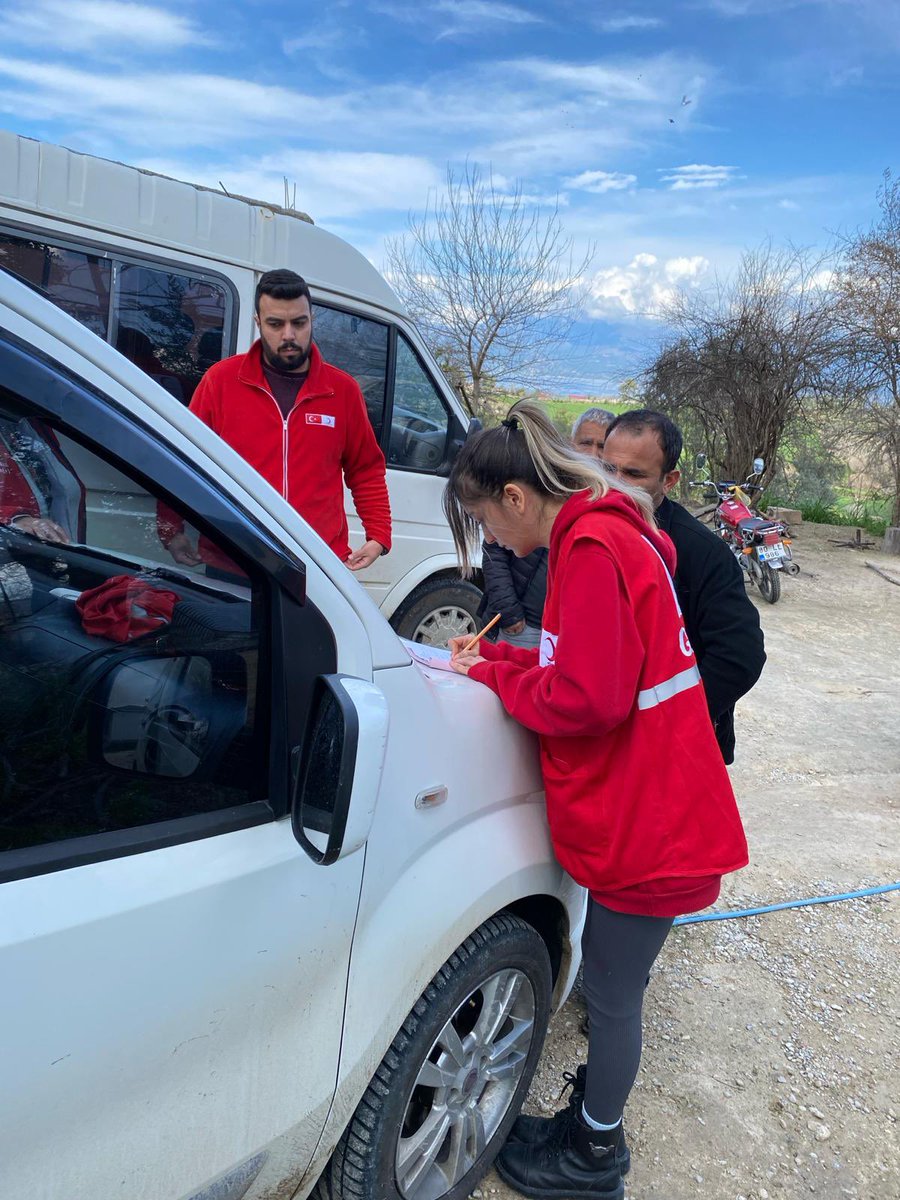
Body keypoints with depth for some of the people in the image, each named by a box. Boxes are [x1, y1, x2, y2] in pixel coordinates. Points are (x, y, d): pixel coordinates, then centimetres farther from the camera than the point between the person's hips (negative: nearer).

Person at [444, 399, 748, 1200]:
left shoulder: (593, 549, -23)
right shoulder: (608, 535, 8)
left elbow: (586, 699, -25)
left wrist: (493, 677, -11)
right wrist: (495, 657, 7)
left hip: (646, 826, -9)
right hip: (642, 811, 9)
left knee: (613, 997, 11)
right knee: (612, 989, 23)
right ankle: (592, 1125, 43)